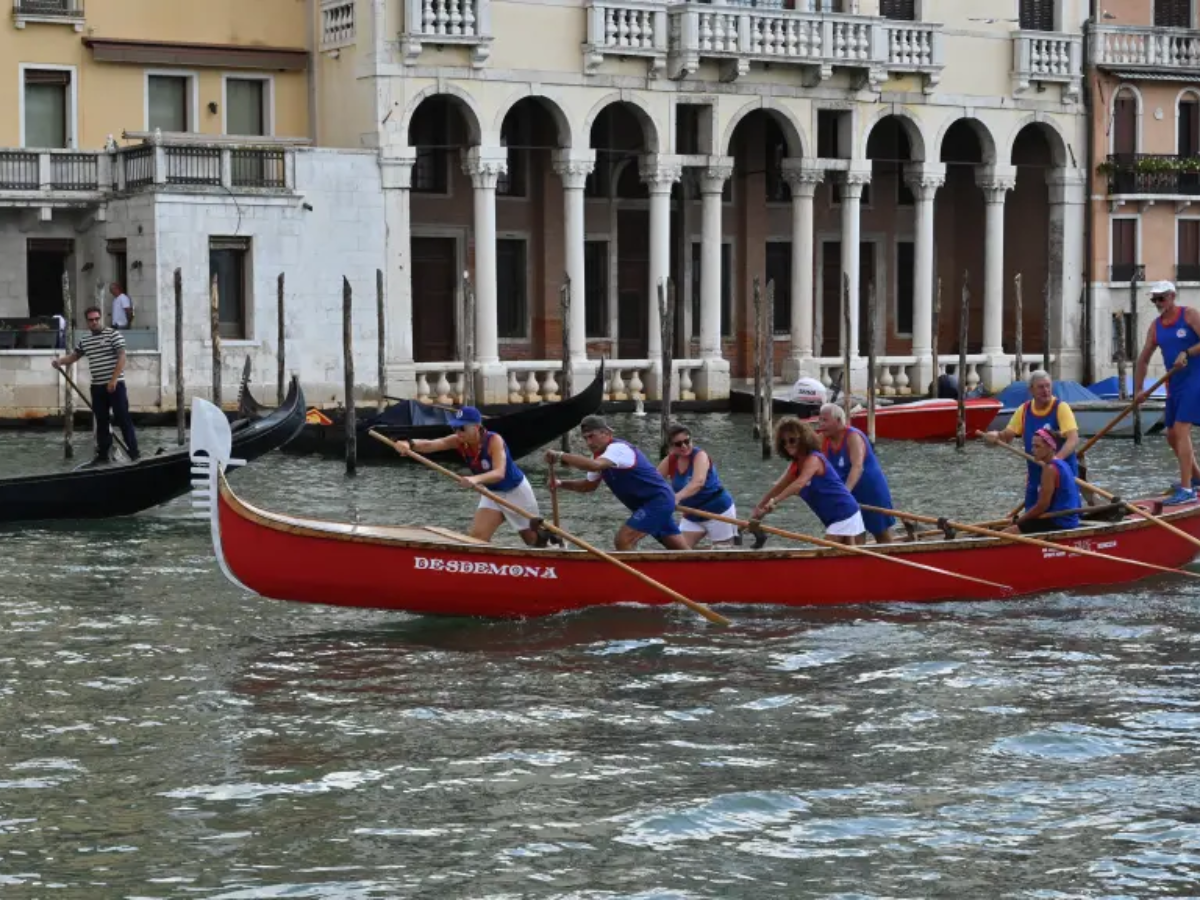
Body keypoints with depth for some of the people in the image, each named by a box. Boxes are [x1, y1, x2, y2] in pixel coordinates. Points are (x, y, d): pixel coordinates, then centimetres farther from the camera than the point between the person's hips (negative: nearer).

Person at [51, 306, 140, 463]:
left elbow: (121, 357, -11)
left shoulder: (113, 335, -6)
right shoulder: (84, 340, 11)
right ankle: (103, 454, 14)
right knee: (101, 421, 9)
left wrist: (113, 380, -17)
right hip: (97, 386, 6)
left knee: (123, 419, -5)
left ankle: (134, 452, -4)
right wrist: (60, 361, 5)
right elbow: (74, 356, 25)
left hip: (115, 384, -6)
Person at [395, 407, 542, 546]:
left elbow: (499, 473, -46)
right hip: (491, 493, 5)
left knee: (535, 540, 12)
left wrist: (476, 479, -65)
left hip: (516, 491, -5)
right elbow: (430, 445, -33)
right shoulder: (459, 441, -17)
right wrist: (409, 444, -54)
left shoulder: (494, 440, -32)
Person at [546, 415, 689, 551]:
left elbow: (594, 465, -40)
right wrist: (561, 484, 4)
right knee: (682, 551, 12)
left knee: (623, 541, -19)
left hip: (658, 501, -10)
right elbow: (590, 485, 19)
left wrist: (561, 456, -38)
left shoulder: (618, 448, -22)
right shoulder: (599, 456, 9)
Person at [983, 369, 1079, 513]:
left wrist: (1057, 458, -39)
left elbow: (1073, 440, -22)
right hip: (1035, 475, 5)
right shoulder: (1024, 410, 4)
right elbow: (1007, 436, 10)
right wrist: (996, 436, -13)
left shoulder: (1061, 407, -12)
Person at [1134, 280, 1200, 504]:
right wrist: (1138, 390, 10)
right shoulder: (1155, 326, 10)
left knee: (1181, 430, -18)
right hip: (1175, 385, 8)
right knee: (1172, 435, 13)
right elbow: (1143, 360, 15)